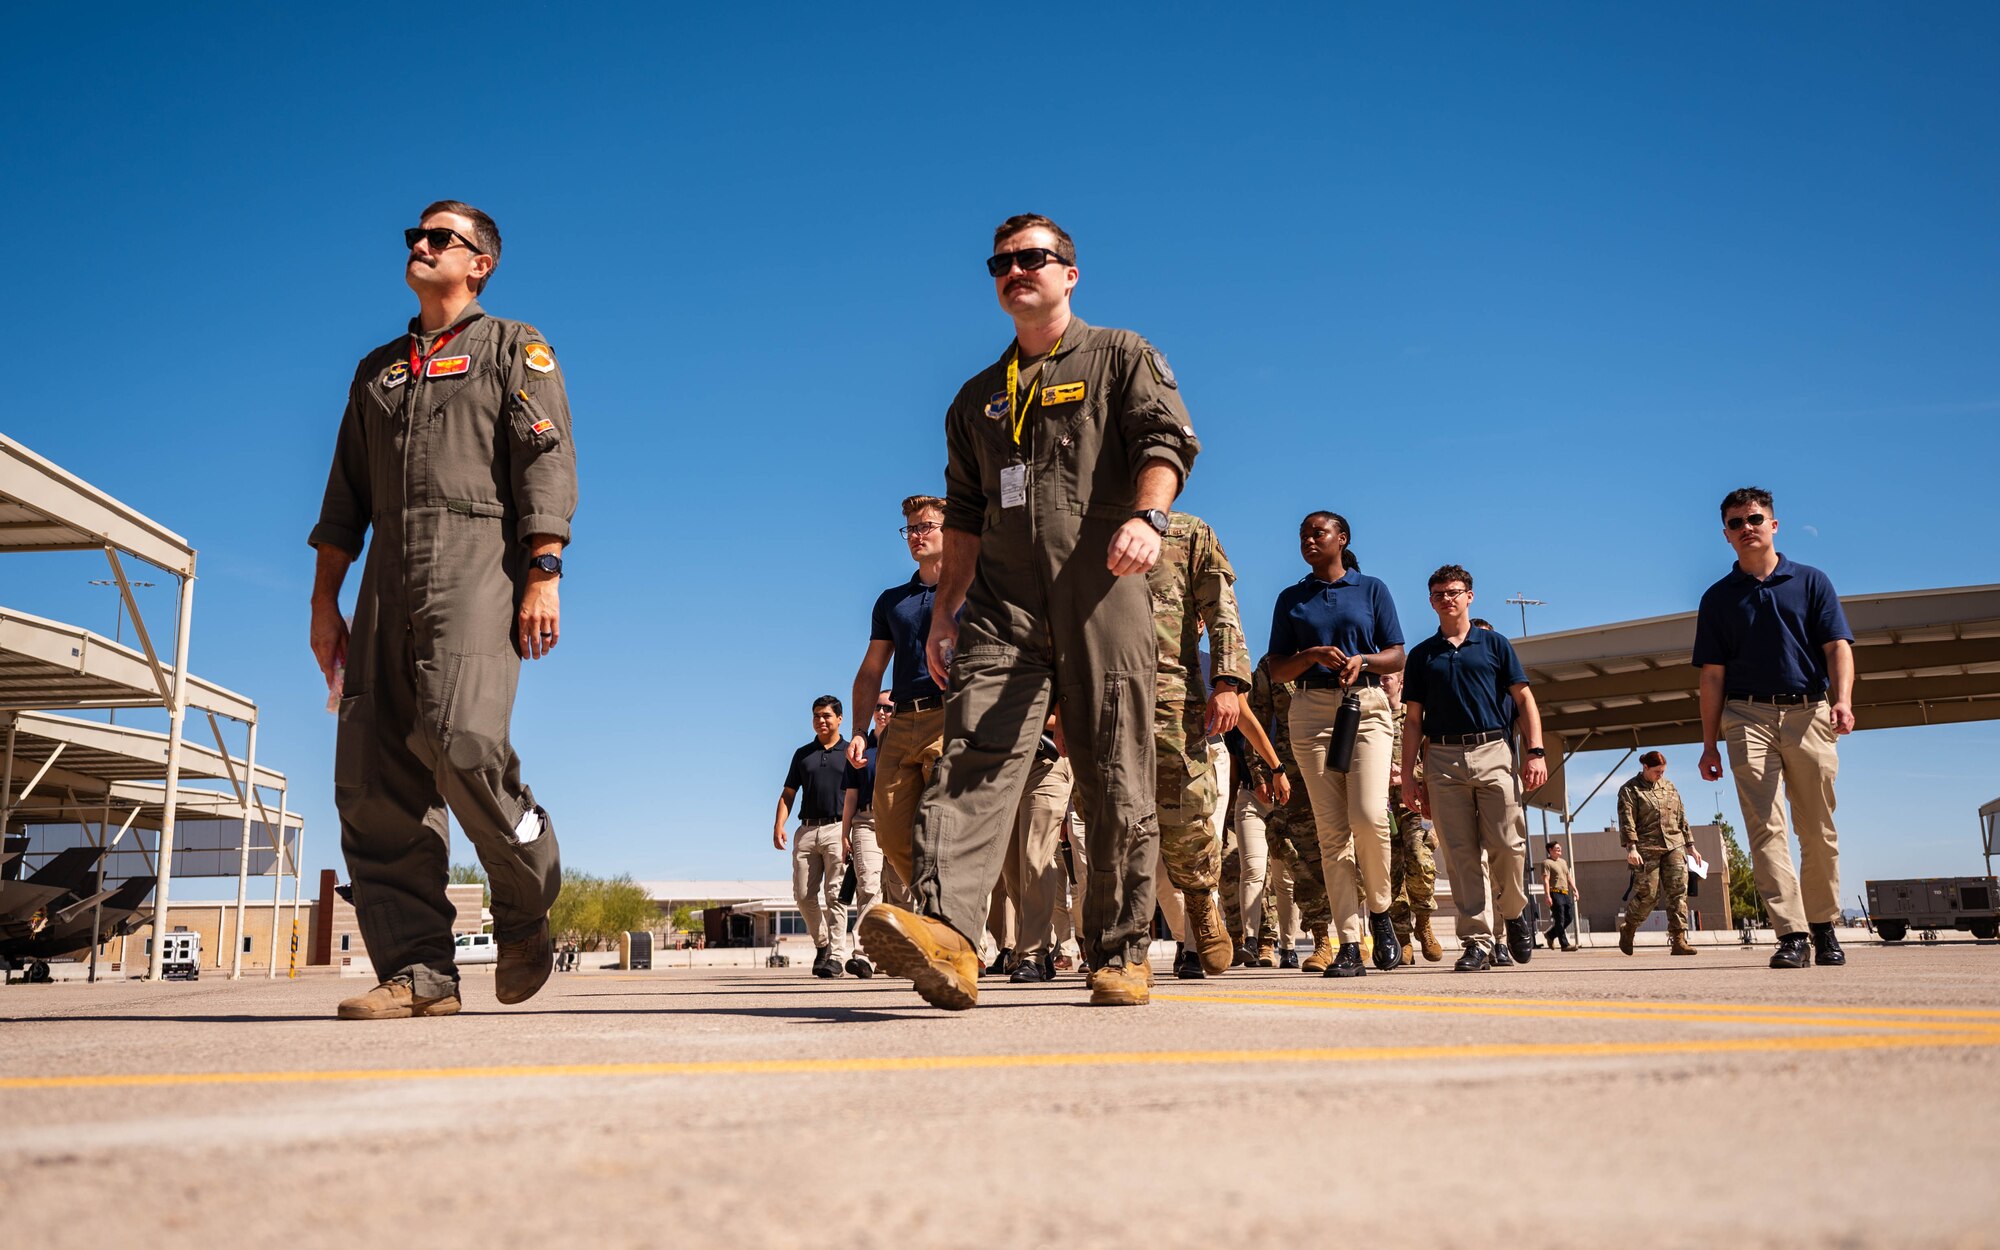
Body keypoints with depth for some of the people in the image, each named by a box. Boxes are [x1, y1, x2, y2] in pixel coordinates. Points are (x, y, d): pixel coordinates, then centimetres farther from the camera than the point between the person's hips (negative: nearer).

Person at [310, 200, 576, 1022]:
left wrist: (543, 575, -14)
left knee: (458, 737, -25)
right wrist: (324, 601, 14)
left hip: (477, 562, -6)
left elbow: (547, 462, -2)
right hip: (389, 579, 6)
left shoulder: (514, 347, 12)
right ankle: (418, 972, -6)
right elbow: (346, 492, 24)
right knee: (375, 775, -6)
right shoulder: (377, 369, 27)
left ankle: (526, 913, -2)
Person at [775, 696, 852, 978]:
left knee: (835, 895, -8)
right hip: (807, 829, 4)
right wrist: (779, 824, 0)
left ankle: (835, 955, -6)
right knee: (804, 895, 2)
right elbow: (788, 794, 16)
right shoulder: (802, 754, 17)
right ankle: (822, 944, 22)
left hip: (837, 829, -4)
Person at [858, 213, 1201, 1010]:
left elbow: (1166, 440, -3)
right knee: (975, 754, -17)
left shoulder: (1122, 359, 14)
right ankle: (946, 933, -31)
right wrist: (944, 611, 17)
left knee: (1113, 782, -2)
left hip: (1100, 595, -3)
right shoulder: (979, 397, 26)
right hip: (1002, 600, 3)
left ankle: (1121, 954, 8)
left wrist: (1146, 516, -24)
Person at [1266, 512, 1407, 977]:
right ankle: (1349, 945, -6)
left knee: (1368, 815, -19)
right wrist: (1313, 655, -9)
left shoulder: (1371, 589, 12)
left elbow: (1397, 657, 8)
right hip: (1311, 709, 2)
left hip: (1365, 705, -1)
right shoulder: (1291, 599, 16)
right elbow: (1277, 670, 11)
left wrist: (1361, 660, -12)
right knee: (1331, 828, -5)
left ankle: (1380, 908, 7)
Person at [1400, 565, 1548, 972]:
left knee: (1506, 846, -8)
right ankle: (1477, 941, -1)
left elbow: (1524, 701, 8)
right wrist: (1408, 776, 5)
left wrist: (1536, 752, -6)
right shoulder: (1421, 655, 16)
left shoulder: (1495, 644, 12)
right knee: (1461, 853, -3)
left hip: (1493, 752, -1)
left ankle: (1514, 913, 20)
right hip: (1442, 758, 1)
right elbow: (1413, 720, 14)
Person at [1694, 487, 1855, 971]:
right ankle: (1790, 934, -11)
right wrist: (1709, 744, 5)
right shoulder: (1718, 597, 12)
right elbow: (1712, 675, 10)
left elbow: (1837, 647, 3)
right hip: (1749, 717, 0)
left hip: (1809, 713, 0)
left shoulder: (1812, 581, 11)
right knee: (1765, 828, -9)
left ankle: (1824, 927, 17)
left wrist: (1842, 699, -16)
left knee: (1819, 831, 4)